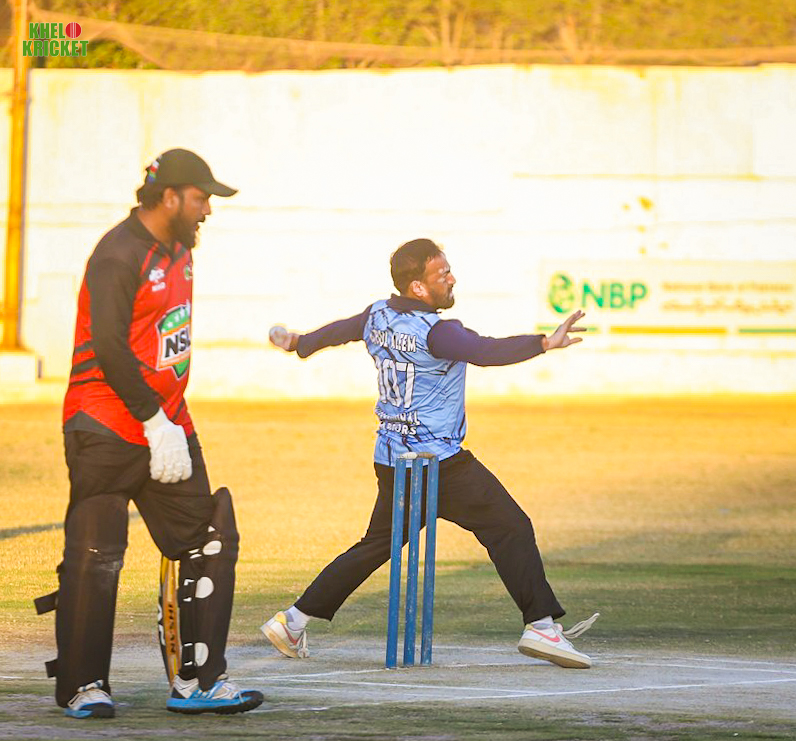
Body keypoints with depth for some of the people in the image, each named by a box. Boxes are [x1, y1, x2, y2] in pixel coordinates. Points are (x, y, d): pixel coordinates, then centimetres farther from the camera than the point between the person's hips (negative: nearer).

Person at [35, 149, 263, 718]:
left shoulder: (178, 253, 15)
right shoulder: (119, 255, -13)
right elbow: (109, 350, -19)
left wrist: (174, 423, 13)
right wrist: (154, 421, -20)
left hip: (167, 427, 9)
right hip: (108, 430, -9)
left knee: (210, 544, 3)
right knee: (96, 558, -5)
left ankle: (198, 680, 6)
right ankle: (82, 686, 3)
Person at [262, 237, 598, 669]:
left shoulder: (378, 317, 6)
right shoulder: (434, 331, -18)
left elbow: (339, 330, 26)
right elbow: (486, 352, -34)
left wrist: (299, 343, 46)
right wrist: (544, 344, -46)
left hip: (390, 463, 8)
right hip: (441, 463, -8)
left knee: (376, 545, 18)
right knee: (510, 529, -5)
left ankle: (294, 620, 19)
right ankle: (541, 625, -13)